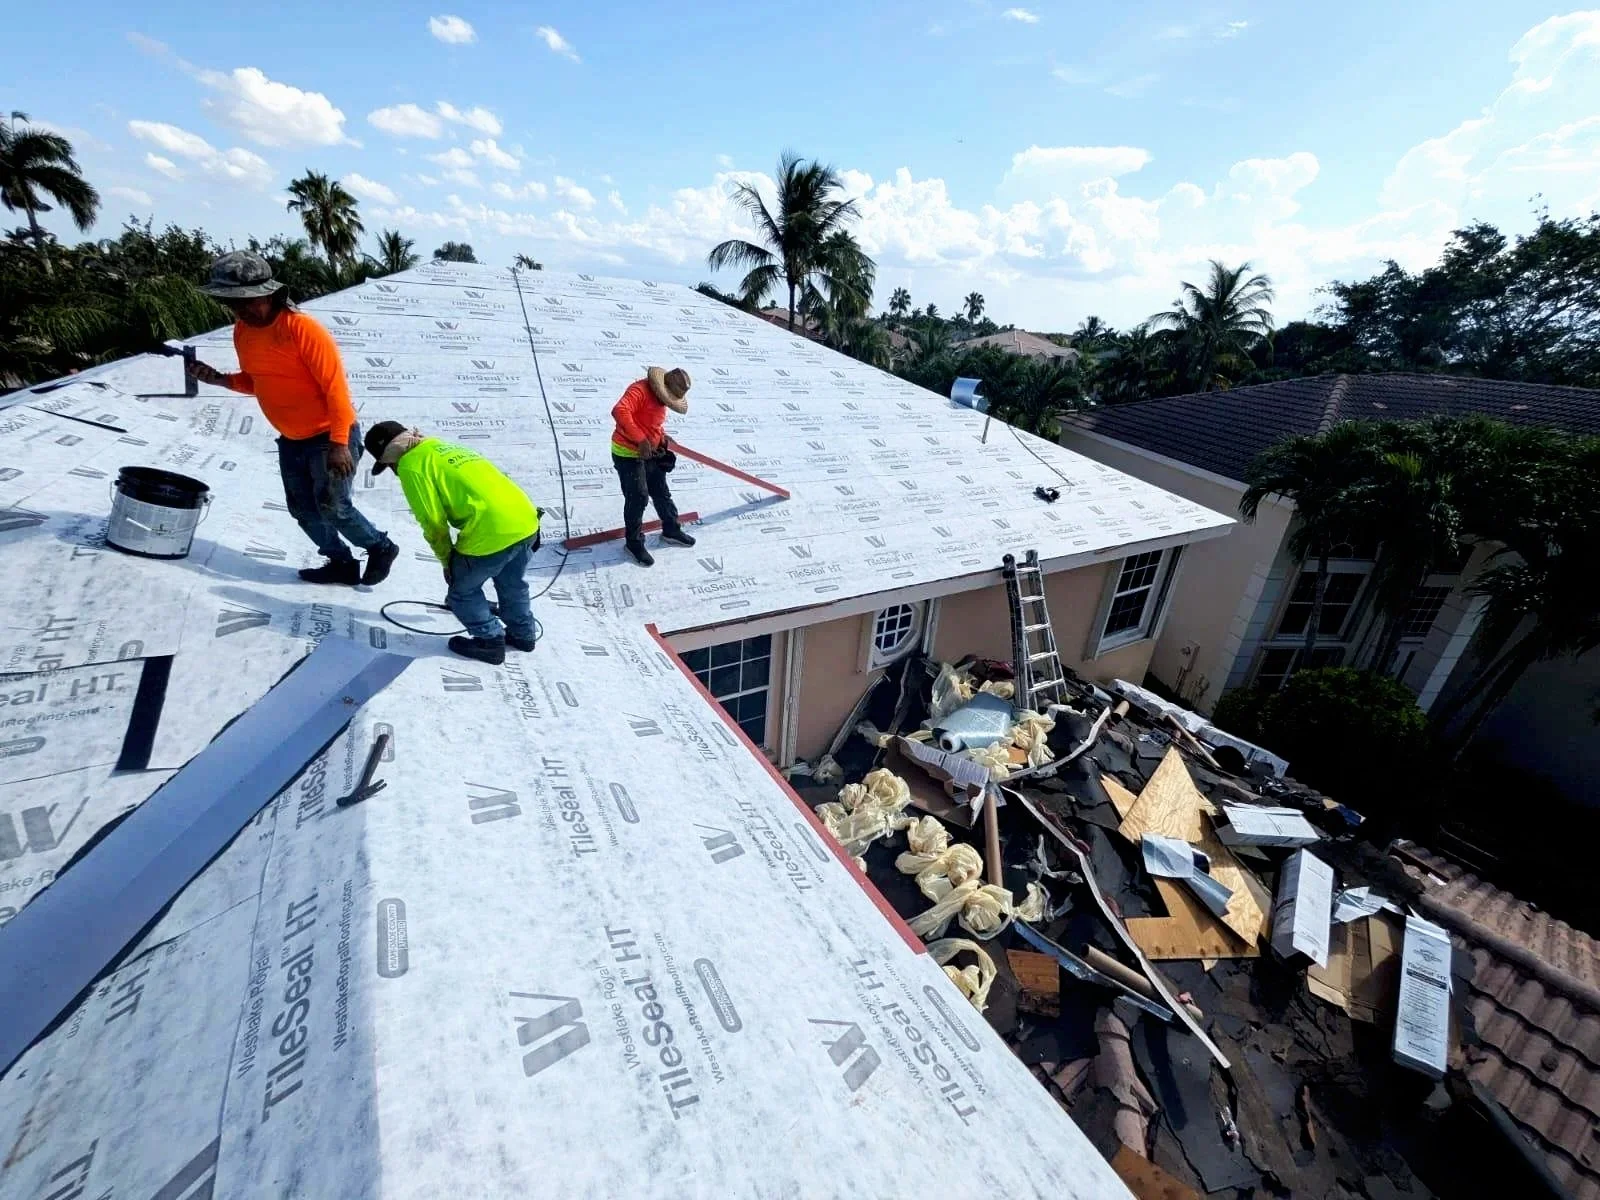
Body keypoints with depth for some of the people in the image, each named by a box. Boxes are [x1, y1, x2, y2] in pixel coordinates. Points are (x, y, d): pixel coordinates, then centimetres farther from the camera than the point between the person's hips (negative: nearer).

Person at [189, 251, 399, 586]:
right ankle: (342, 563, 22)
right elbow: (255, 382, 17)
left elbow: (335, 388, -22)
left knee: (332, 508, -8)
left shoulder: (302, 328, -20)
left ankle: (381, 547, 15)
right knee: (303, 510, 9)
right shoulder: (243, 331, 4)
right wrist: (219, 379, -4)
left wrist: (339, 444, -26)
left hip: (329, 437, -8)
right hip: (290, 441, 8)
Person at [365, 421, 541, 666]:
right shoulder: (440, 447, 27)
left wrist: (446, 560, 13)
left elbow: (433, 521, -4)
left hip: (494, 532, -8)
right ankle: (522, 634, 43)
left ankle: (490, 643, 24)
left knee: (462, 591, 16)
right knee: (511, 584, 30)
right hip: (526, 519, 8)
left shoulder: (410, 465, 2)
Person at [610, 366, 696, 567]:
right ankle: (634, 542, 10)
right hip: (627, 454, -9)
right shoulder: (640, 390, -21)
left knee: (662, 493, 16)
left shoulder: (661, 397, 7)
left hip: (650, 454, 9)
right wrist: (641, 439, -36)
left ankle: (671, 530, 34)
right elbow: (619, 411, -37)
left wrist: (662, 438, 5)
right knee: (638, 497, -6)